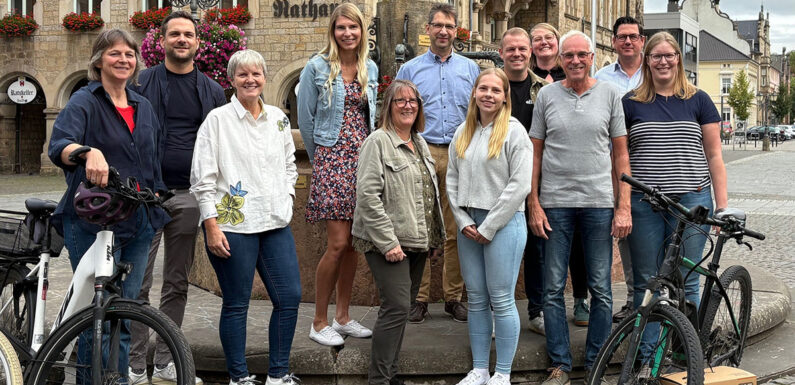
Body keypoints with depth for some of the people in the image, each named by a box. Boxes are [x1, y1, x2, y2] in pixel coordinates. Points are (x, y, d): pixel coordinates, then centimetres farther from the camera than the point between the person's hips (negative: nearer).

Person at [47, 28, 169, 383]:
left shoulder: (143, 107, 14)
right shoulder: (85, 102, -5)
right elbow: (59, 145, -24)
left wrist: (156, 196, 15)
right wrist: (89, 152, -44)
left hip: (139, 222, 6)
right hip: (92, 221, -6)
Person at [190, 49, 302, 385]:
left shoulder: (278, 118, 11)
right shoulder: (218, 119, -4)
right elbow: (202, 178, -6)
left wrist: (286, 199, 9)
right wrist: (211, 226, -11)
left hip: (275, 223, 5)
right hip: (233, 225, -5)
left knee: (290, 297, 3)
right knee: (236, 304, 3)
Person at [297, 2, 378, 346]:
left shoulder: (370, 69, 12)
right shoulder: (317, 67, -3)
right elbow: (305, 118, 1)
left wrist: (368, 152, 16)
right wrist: (319, 159, 7)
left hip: (363, 159, 5)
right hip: (331, 159, -5)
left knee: (353, 243, 7)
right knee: (338, 243, -10)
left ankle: (343, 317, 19)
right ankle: (319, 323, 3)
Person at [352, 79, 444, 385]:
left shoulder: (420, 144, 16)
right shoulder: (379, 142, -9)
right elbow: (368, 195, -16)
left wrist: (434, 235, 16)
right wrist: (387, 242, -19)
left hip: (417, 242, 8)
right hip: (389, 243, -8)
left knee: (401, 308, 11)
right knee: (397, 308, -13)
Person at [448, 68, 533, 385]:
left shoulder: (514, 131, -6)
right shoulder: (463, 132, 11)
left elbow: (519, 184, -12)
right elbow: (452, 180, 12)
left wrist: (489, 227, -12)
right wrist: (463, 221, -1)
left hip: (503, 224, -5)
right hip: (468, 224, 6)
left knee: (501, 301, -1)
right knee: (476, 300, 11)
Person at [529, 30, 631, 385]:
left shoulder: (609, 94, 5)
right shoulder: (547, 95, 5)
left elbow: (621, 154, 5)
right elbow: (535, 153, 7)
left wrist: (624, 206, -1)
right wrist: (534, 205, 0)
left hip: (599, 203, 0)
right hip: (555, 203, 0)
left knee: (601, 289, 5)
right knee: (553, 289, 3)